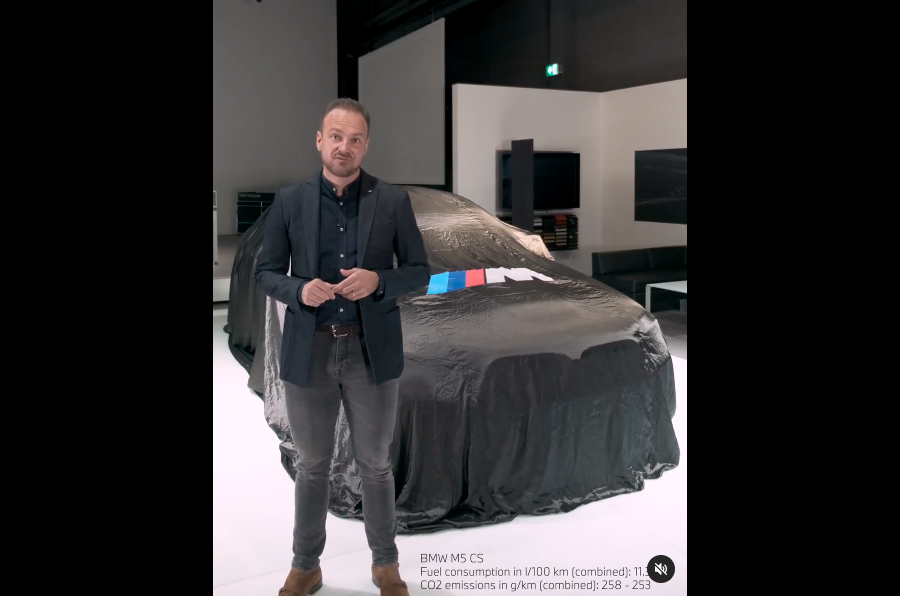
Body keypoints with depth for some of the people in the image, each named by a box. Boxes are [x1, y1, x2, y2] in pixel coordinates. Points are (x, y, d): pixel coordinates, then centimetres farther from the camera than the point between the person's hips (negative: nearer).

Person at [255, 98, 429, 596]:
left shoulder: (393, 201, -2)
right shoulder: (289, 201, 0)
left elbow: (419, 272, 1)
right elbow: (266, 272, 4)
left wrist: (377, 281, -18)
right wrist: (299, 289, -17)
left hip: (372, 351, -1)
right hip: (307, 352, 1)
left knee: (374, 464, 13)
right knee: (311, 465, 15)